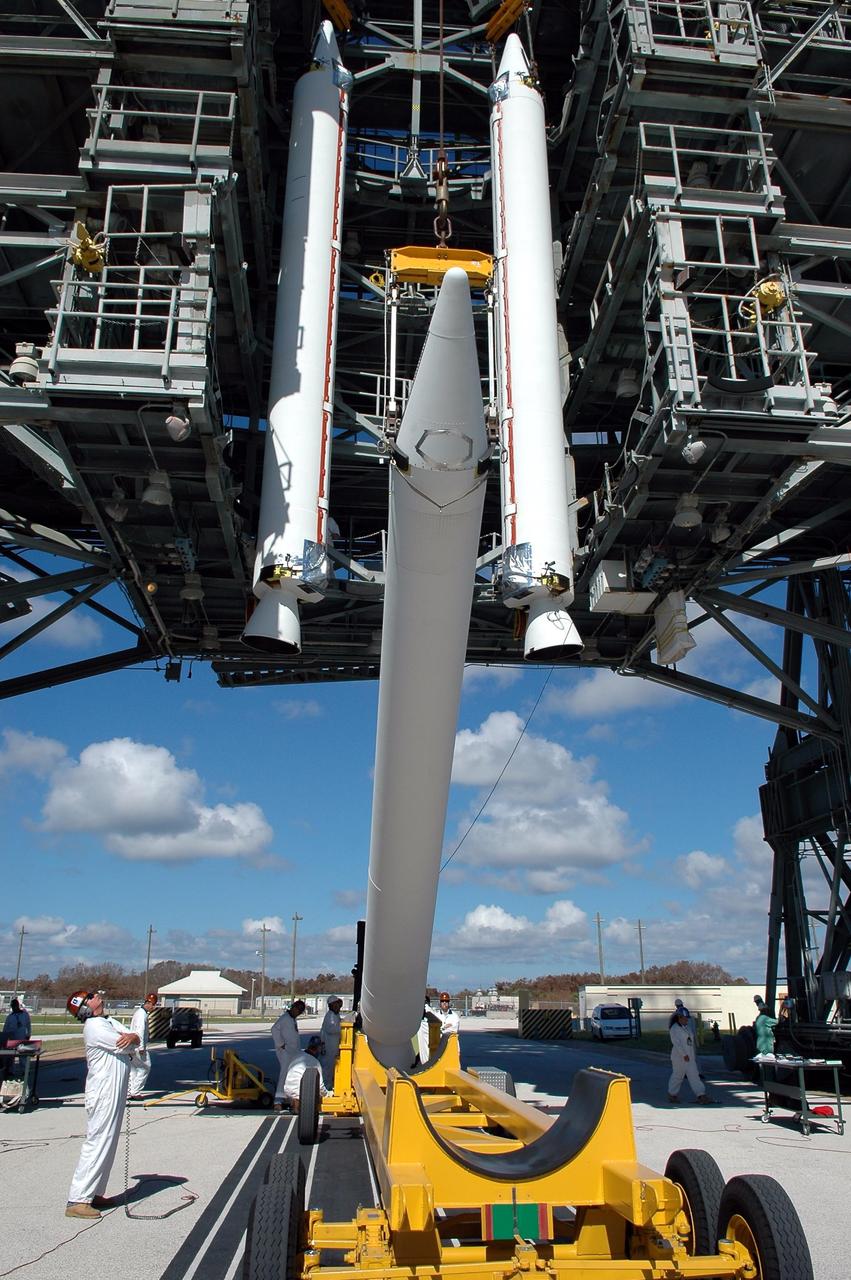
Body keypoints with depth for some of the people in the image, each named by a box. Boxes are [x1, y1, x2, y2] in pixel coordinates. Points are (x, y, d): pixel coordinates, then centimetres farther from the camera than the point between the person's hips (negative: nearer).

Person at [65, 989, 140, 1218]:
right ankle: (77, 1200, -5)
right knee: (97, 1143, -9)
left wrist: (130, 1037, -17)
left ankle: (93, 1193, 22)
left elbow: (135, 1040, 5)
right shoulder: (94, 1027, -16)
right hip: (103, 1094, -9)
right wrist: (130, 1040, 2)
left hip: (116, 1093, 9)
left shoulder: (109, 1022, 14)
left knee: (108, 1143, 14)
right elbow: (124, 1046, -19)